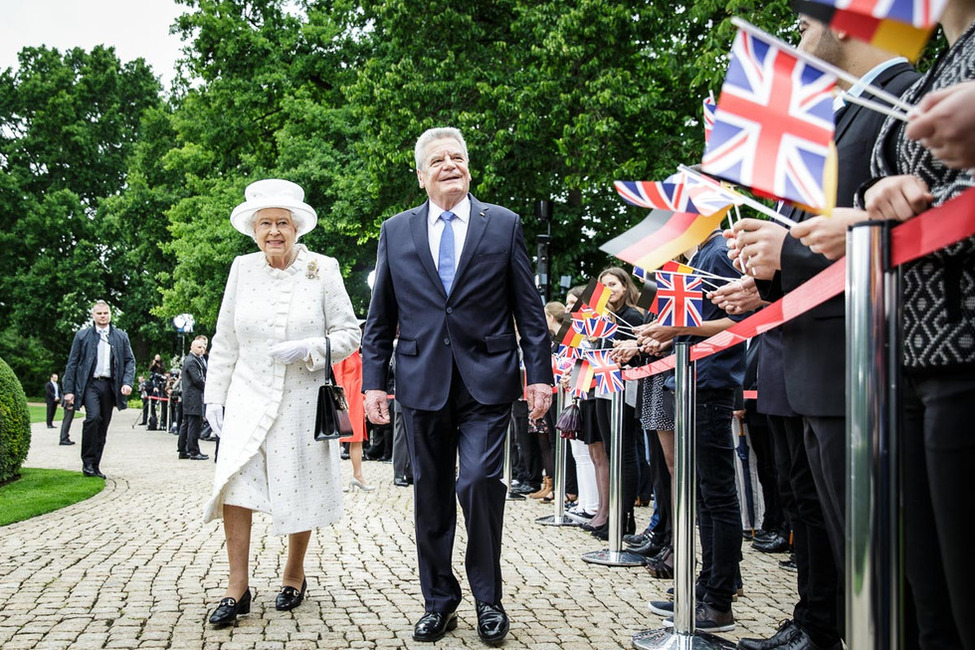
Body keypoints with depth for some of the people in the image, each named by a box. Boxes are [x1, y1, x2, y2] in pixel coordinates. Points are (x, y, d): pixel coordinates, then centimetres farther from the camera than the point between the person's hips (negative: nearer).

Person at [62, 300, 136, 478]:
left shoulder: (121, 336, 12)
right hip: (90, 384, -3)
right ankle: (87, 462, -11)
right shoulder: (83, 335, 7)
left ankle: (95, 465, 14)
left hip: (109, 385, 3)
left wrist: (128, 382, -6)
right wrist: (69, 390, -3)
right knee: (93, 417, -22)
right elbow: (72, 363, 5)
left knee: (103, 426, 5)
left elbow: (130, 361, 11)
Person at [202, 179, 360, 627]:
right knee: (233, 481, -13)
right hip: (249, 397, 1)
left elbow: (349, 334, -1)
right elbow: (224, 342, 10)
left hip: (302, 401, -1)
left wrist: (308, 349, -17)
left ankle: (294, 574, 28)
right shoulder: (242, 269, 4)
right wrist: (214, 396, 7)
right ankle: (237, 587, -3)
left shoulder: (323, 269, -3)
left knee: (299, 490, 7)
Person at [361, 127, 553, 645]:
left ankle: (488, 598, 8)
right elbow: (379, 319, 11)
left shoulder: (503, 225, 6)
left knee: (480, 483, -12)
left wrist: (539, 375, -2)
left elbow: (529, 310, 4)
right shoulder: (396, 232, 11)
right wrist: (372, 381, 4)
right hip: (422, 383, 2)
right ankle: (439, 602, 22)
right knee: (431, 496, 8)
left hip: (486, 381, -2)